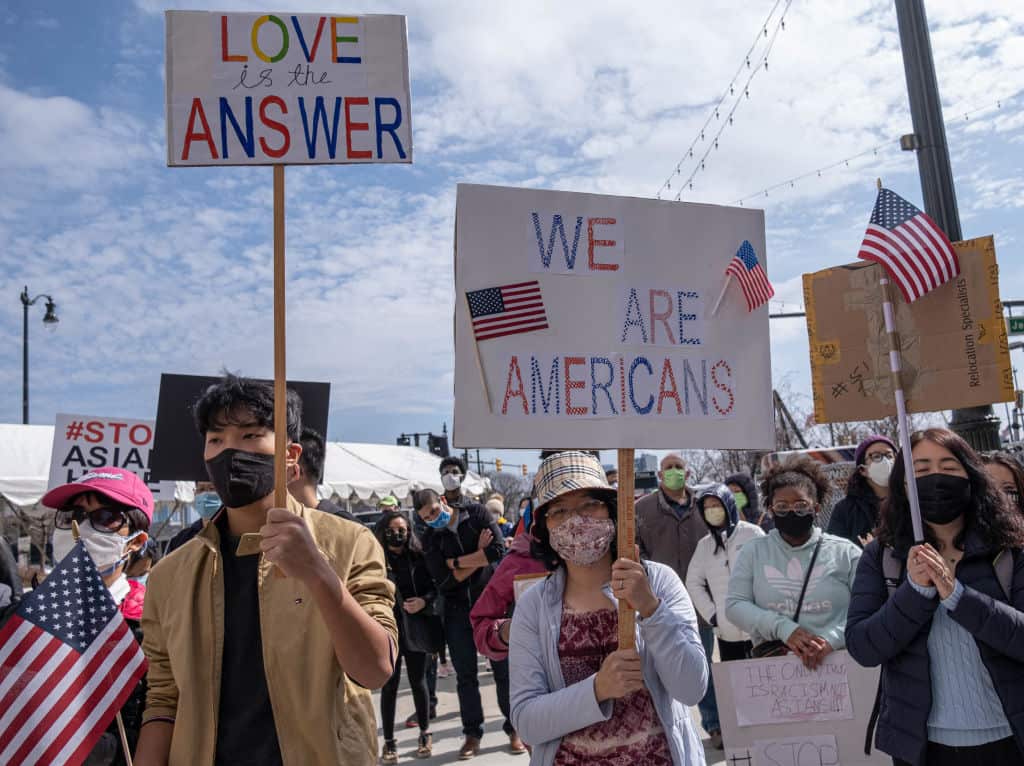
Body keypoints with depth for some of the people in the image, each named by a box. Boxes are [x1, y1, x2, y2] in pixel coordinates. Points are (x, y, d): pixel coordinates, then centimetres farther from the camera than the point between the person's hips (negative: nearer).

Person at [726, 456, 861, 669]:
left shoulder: (845, 552, 9)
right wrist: (783, 629, -8)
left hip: (837, 660, 0)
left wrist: (833, 639, -13)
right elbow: (735, 605, 5)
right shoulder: (753, 551, 12)